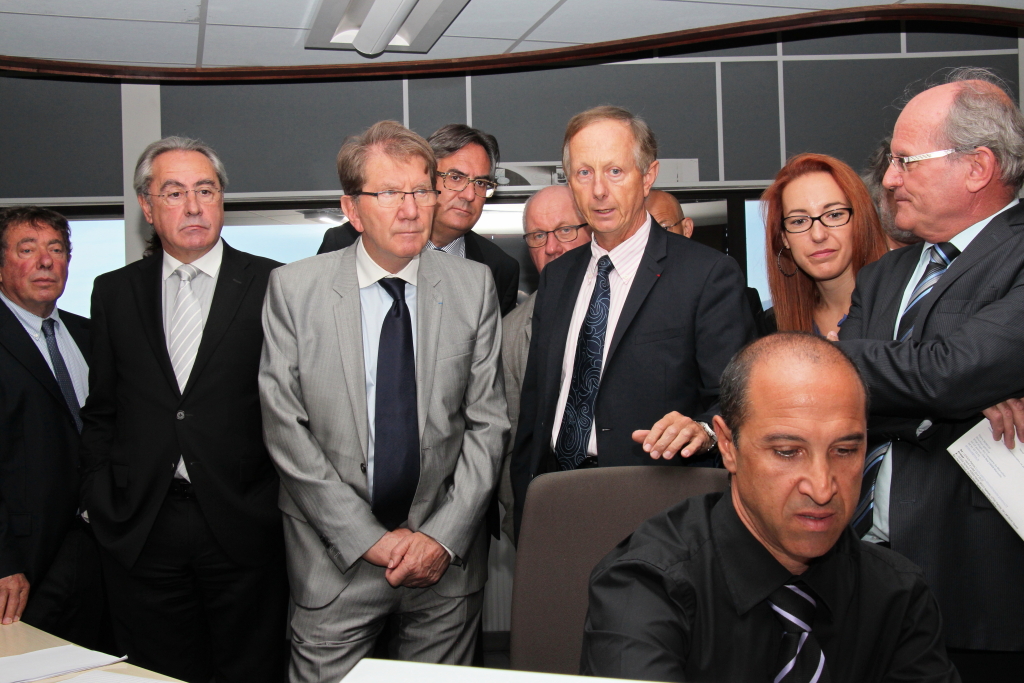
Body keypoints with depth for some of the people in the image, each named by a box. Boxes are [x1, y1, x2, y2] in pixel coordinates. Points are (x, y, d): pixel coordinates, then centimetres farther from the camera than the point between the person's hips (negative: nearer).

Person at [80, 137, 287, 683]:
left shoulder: (272, 285, -1)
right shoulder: (114, 292, 9)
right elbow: (100, 410, 13)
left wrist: (280, 505, -6)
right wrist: (102, 498, 5)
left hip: (242, 529, -2)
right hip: (140, 533, 3)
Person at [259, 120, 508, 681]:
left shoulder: (473, 286, 0)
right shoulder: (293, 289, -4)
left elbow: (487, 423, 0)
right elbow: (285, 429, -7)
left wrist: (444, 536, -9)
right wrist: (368, 540, -11)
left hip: (446, 556, 1)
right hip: (334, 561, -1)